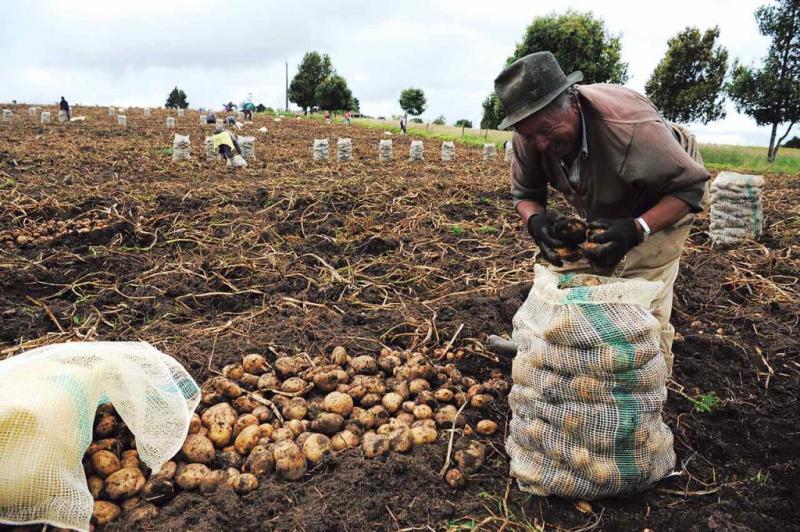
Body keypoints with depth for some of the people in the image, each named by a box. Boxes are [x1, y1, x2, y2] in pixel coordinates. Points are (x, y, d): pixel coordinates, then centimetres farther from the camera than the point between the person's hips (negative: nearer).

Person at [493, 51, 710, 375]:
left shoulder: (630, 127, -42)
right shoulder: (528, 134, -24)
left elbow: (691, 185, -30)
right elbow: (524, 194, -9)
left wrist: (636, 229, -46)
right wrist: (535, 219, -34)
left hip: (665, 200, -5)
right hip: (599, 209, 5)